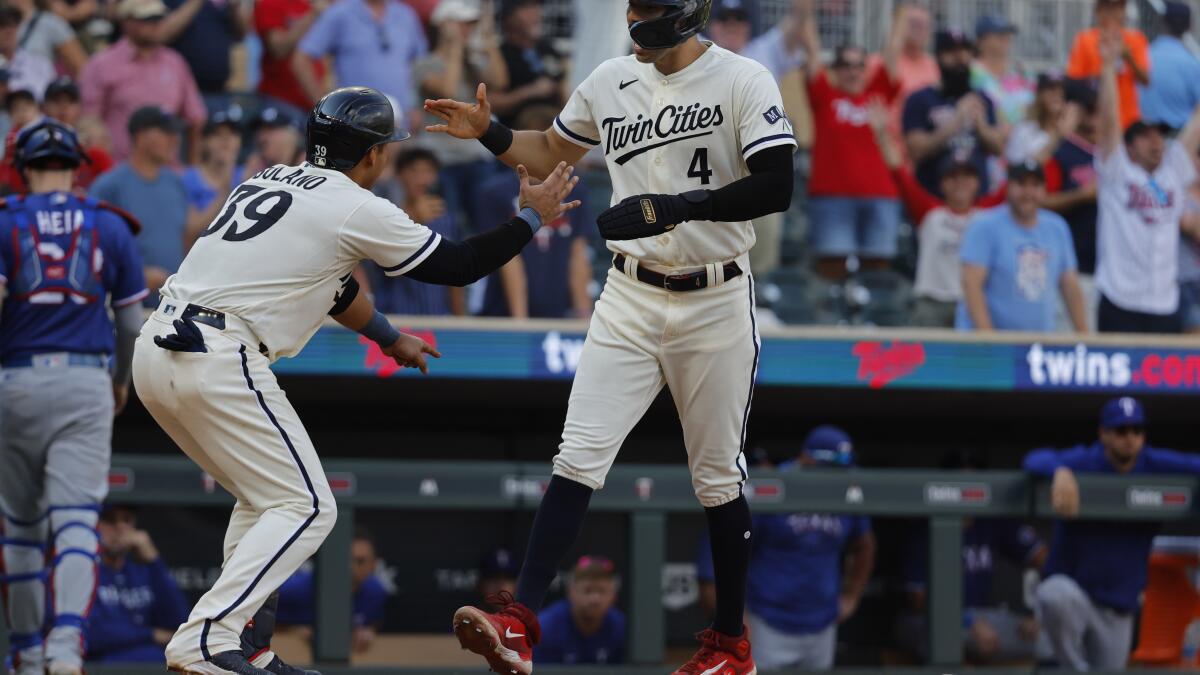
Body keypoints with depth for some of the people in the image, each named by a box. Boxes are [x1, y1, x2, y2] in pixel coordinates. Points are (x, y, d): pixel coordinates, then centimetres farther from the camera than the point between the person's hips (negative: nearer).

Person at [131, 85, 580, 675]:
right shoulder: (356, 208, -3)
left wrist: (387, 337, 50)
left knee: (264, 496, 22)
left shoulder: (269, 181, 22)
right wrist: (533, 216, 19)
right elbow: (458, 266, 5)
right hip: (216, 362, -9)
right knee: (304, 507, -4)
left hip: (155, 350, 9)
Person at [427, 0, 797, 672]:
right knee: (580, 455, -9)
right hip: (630, 301, 4)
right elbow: (552, 154, 22)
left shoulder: (744, 81, -11)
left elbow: (776, 188, -21)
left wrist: (677, 206, -29)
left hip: (715, 306, -4)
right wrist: (490, 133, 4)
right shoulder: (610, 81, 5)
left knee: (718, 478, 6)